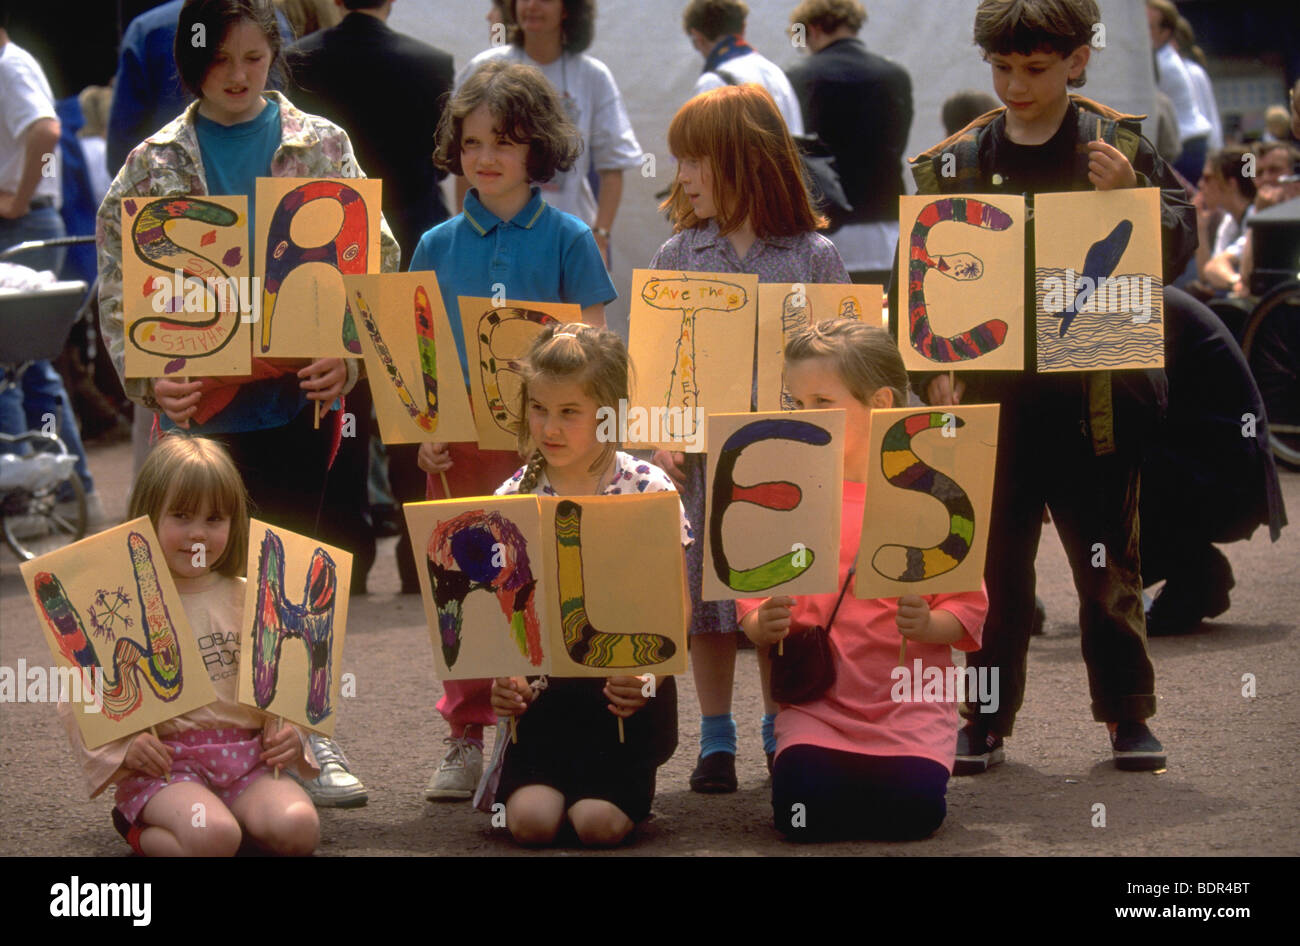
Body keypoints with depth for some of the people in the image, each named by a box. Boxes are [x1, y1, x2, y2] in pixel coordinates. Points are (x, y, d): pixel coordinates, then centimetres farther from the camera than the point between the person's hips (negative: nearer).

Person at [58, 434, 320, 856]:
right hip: (164, 760, -4)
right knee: (212, 839, -32)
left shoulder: (248, 600, 11)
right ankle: (141, 829, -1)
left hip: (246, 753, 4)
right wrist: (123, 747, -13)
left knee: (298, 828, -25)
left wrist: (288, 732, 2)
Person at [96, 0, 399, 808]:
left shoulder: (323, 147, 8)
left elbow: (374, 259, 3)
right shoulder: (155, 164, 8)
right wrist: (147, 374, -10)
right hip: (202, 402, 0)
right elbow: (119, 282, 4)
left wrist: (350, 355, -12)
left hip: (305, 395, 0)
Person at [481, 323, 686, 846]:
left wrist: (648, 675, -21)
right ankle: (522, 783, 19)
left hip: (622, 691, -2)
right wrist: (500, 676, -13)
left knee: (600, 823, -16)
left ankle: (630, 788, 20)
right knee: (531, 821, -17)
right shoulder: (515, 497, 2)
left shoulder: (649, 490, -5)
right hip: (542, 688, 2)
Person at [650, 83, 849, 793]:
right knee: (706, 597, 4)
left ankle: (782, 735, 18)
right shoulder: (678, 254, 6)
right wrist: (663, 438, -5)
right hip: (702, 451, 2)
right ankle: (715, 740, 14)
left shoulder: (812, 255, 1)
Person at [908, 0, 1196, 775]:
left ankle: (1129, 716, 17)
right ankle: (985, 723, 15)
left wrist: (1127, 199, -17)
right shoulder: (955, 165, 5)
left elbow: (1178, 249, 0)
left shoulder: (1121, 148, 1)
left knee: (1109, 564, 7)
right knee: (991, 567, 6)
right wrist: (934, 371, -5)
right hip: (989, 396, 1)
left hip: (1094, 395, -1)